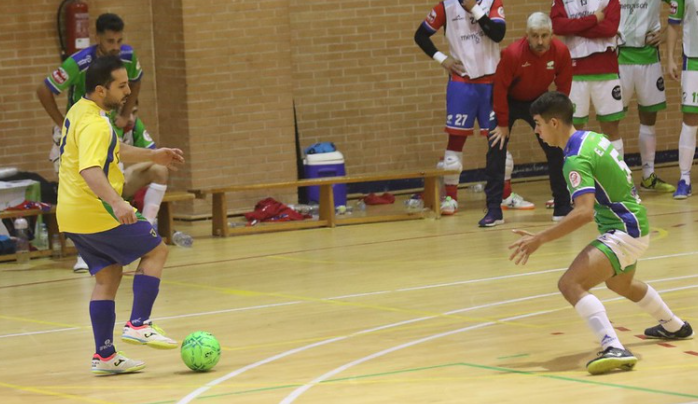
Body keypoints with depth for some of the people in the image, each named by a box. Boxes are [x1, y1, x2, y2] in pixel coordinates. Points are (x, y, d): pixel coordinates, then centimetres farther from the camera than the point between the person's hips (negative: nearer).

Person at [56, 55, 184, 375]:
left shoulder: (79, 112, 13)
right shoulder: (94, 124, -20)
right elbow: (89, 170, -35)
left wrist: (152, 156, 33)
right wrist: (117, 203, -48)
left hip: (71, 215, 9)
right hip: (96, 212, -9)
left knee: (107, 277, 14)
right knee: (156, 251, 5)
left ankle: (104, 356, 12)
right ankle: (139, 324, -5)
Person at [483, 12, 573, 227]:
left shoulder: (561, 52, -22)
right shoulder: (512, 53, -31)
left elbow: (563, 88, -8)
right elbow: (500, 88, -21)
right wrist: (503, 124, -16)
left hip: (538, 101, 3)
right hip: (509, 102, -3)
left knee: (555, 150, 0)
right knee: (496, 149, -12)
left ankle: (563, 207, 12)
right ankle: (493, 210, -8)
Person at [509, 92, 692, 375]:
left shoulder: (576, 160, -24)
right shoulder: (593, 138, 4)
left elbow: (584, 212, -34)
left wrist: (539, 240, -35)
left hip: (623, 232, -10)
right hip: (634, 223, 10)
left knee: (570, 284, -24)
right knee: (621, 284, 37)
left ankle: (614, 348, -38)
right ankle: (674, 326, 59)